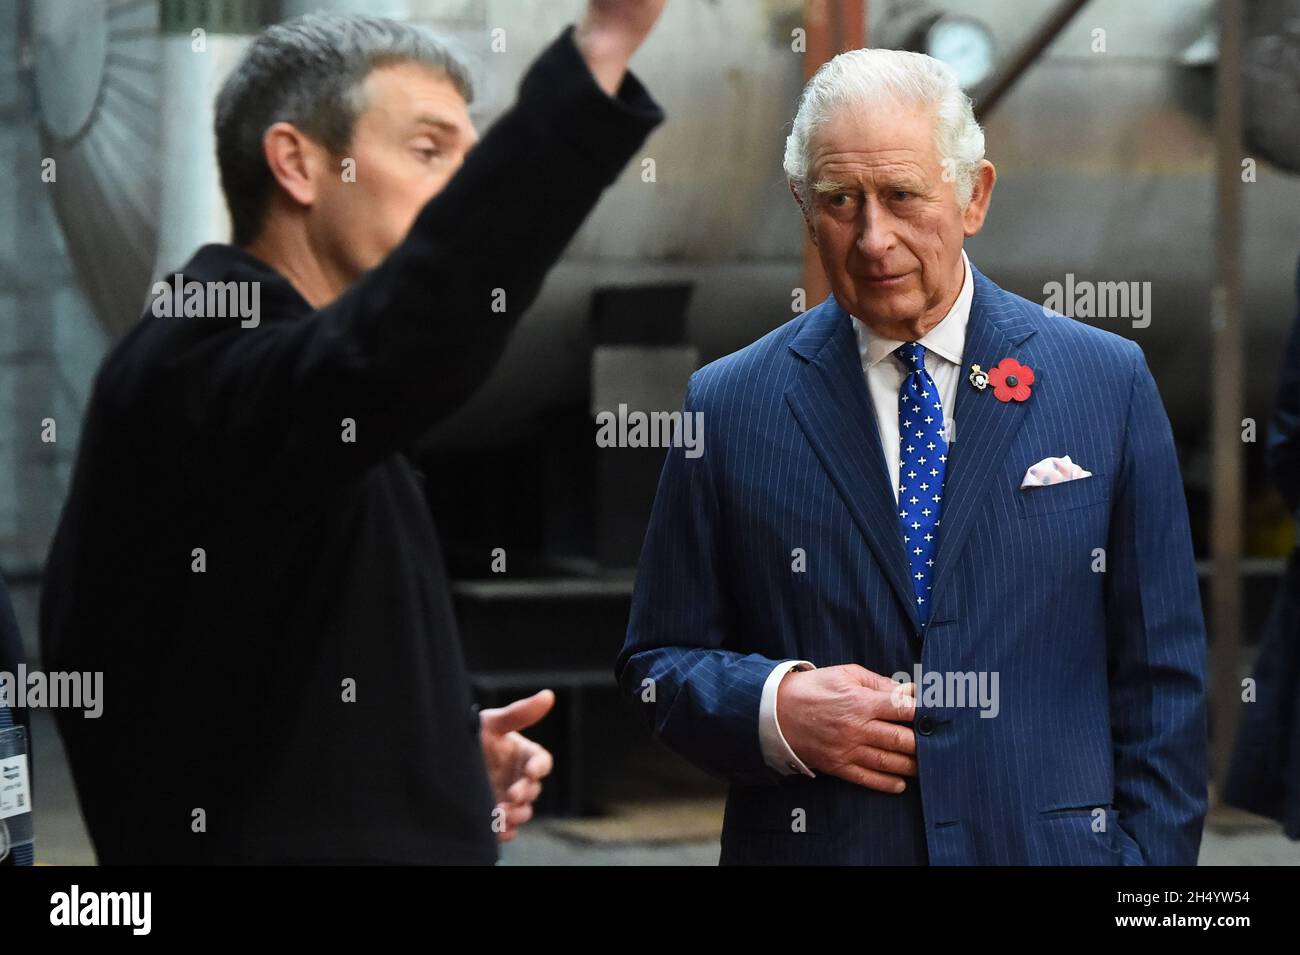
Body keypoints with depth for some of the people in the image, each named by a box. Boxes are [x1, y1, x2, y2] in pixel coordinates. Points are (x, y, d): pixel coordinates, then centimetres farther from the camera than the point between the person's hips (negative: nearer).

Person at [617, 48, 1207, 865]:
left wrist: (1150, 857, -7)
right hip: (817, 843, 0)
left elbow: (1161, 675, 1)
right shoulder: (728, 406, 0)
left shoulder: (1110, 384, 0)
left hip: (1052, 842, 0)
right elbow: (657, 665, 4)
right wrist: (775, 707, -14)